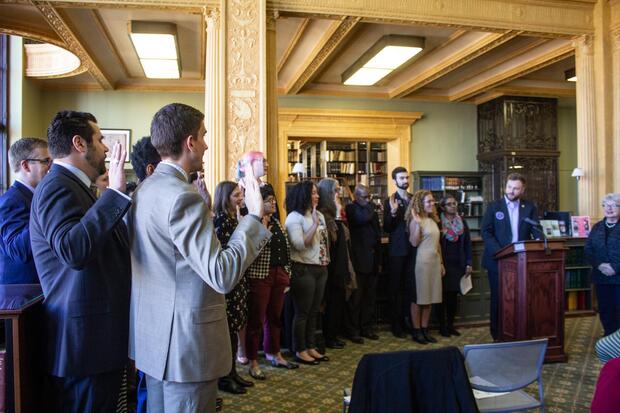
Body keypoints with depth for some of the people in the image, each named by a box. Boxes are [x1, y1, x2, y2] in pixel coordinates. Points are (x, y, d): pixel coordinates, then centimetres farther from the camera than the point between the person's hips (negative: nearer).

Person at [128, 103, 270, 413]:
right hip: (185, 341, -10)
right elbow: (222, 276, -28)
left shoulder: (143, 190, 7)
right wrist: (254, 216, -21)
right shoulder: (183, 197, -23)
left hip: (152, 334, 10)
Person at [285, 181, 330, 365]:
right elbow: (300, 244, -20)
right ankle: (300, 351, 13)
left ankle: (311, 347, 24)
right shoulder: (294, 217, -10)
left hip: (320, 269, 7)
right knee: (302, 312, 1)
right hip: (303, 270, -7)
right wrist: (315, 224, -21)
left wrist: (326, 259, 11)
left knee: (314, 312, 13)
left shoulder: (320, 215, 12)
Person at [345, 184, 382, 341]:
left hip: (372, 261, 7)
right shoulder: (351, 209, -7)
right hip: (359, 260, -7)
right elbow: (364, 217, -28)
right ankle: (353, 329, 13)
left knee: (369, 297, 12)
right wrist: (369, 205, -8)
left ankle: (367, 327, 22)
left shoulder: (371, 210, 16)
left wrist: (378, 259, 18)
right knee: (356, 297, 2)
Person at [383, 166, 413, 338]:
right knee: (396, 287, 3)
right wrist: (393, 212, -23)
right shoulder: (390, 201, -4)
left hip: (413, 248, 4)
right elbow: (387, 228, -8)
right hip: (397, 250, -3)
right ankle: (396, 324, 12)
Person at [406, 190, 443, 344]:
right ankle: (416, 331, 9)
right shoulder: (415, 220, -8)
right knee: (418, 297, 0)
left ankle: (424, 329, 18)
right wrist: (417, 223, -26)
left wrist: (441, 263, 17)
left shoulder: (433, 220, 14)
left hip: (435, 261, 7)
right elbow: (414, 242, -18)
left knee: (429, 297, 9)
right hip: (422, 262, -7)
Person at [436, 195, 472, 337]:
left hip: (458, 264, 4)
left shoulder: (462, 222, 11)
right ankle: (442, 326, 10)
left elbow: (467, 244, 10)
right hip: (443, 264, -4)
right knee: (442, 295, 0)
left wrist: (468, 263, 4)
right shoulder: (438, 222, -4)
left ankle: (450, 324, 17)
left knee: (453, 295, 6)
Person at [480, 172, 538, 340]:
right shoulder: (493, 206, 1)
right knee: (498, 299, 6)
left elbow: (537, 231, 2)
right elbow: (485, 231, -6)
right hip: (498, 260, -1)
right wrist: (499, 252, -17)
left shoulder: (529, 207, 7)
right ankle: (497, 336, 17)